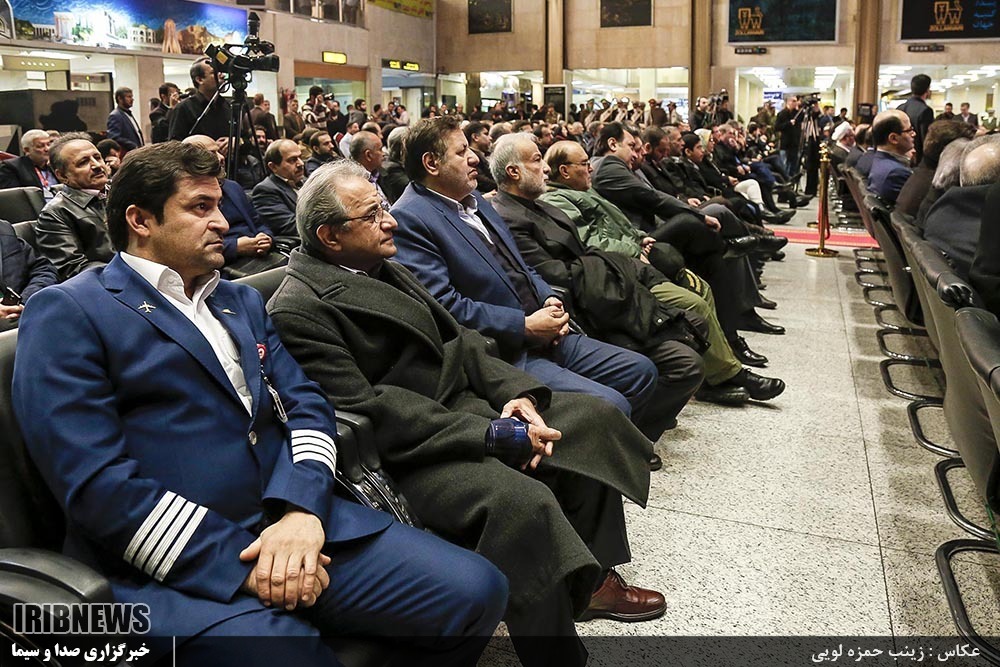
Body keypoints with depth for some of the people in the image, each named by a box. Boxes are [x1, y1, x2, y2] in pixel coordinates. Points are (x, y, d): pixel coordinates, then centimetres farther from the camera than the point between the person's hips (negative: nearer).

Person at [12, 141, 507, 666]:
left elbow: (306, 407, 10)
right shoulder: (69, 312, 0)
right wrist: (239, 566, -15)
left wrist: (302, 508, -11)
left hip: (292, 520, 6)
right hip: (173, 569, -6)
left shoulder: (241, 301, 21)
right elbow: (96, 484, -11)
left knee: (475, 591, -8)